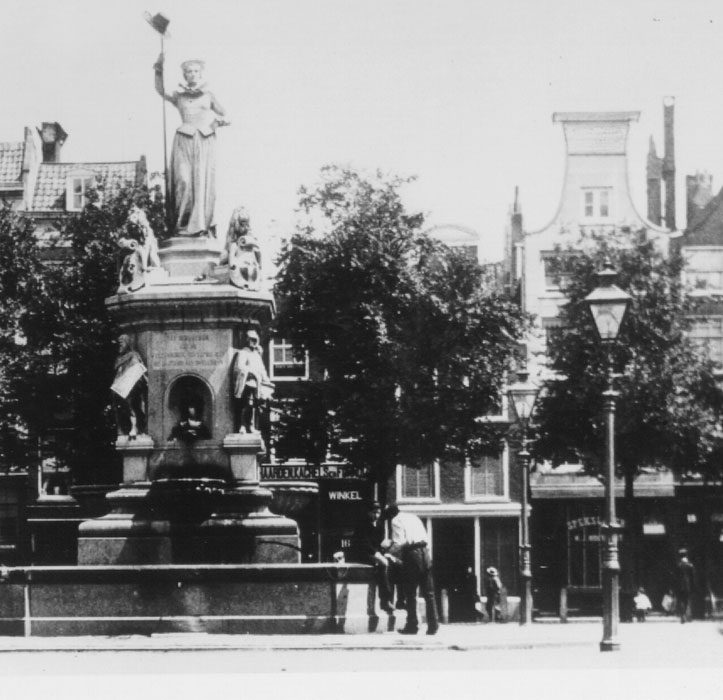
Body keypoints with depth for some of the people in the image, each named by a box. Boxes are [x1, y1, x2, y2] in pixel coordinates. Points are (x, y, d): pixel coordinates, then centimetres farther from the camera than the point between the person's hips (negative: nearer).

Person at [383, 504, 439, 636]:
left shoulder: (396, 521, 1)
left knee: (410, 593, 1)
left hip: (411, 553, -6)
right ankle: (433, 625, 4)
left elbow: (399, 543, -10)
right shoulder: (413, 517, 22)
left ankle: (412, 625, 1)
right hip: (425, 551, 6)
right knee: (429, 592, 7)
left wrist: (390, 551, 7)